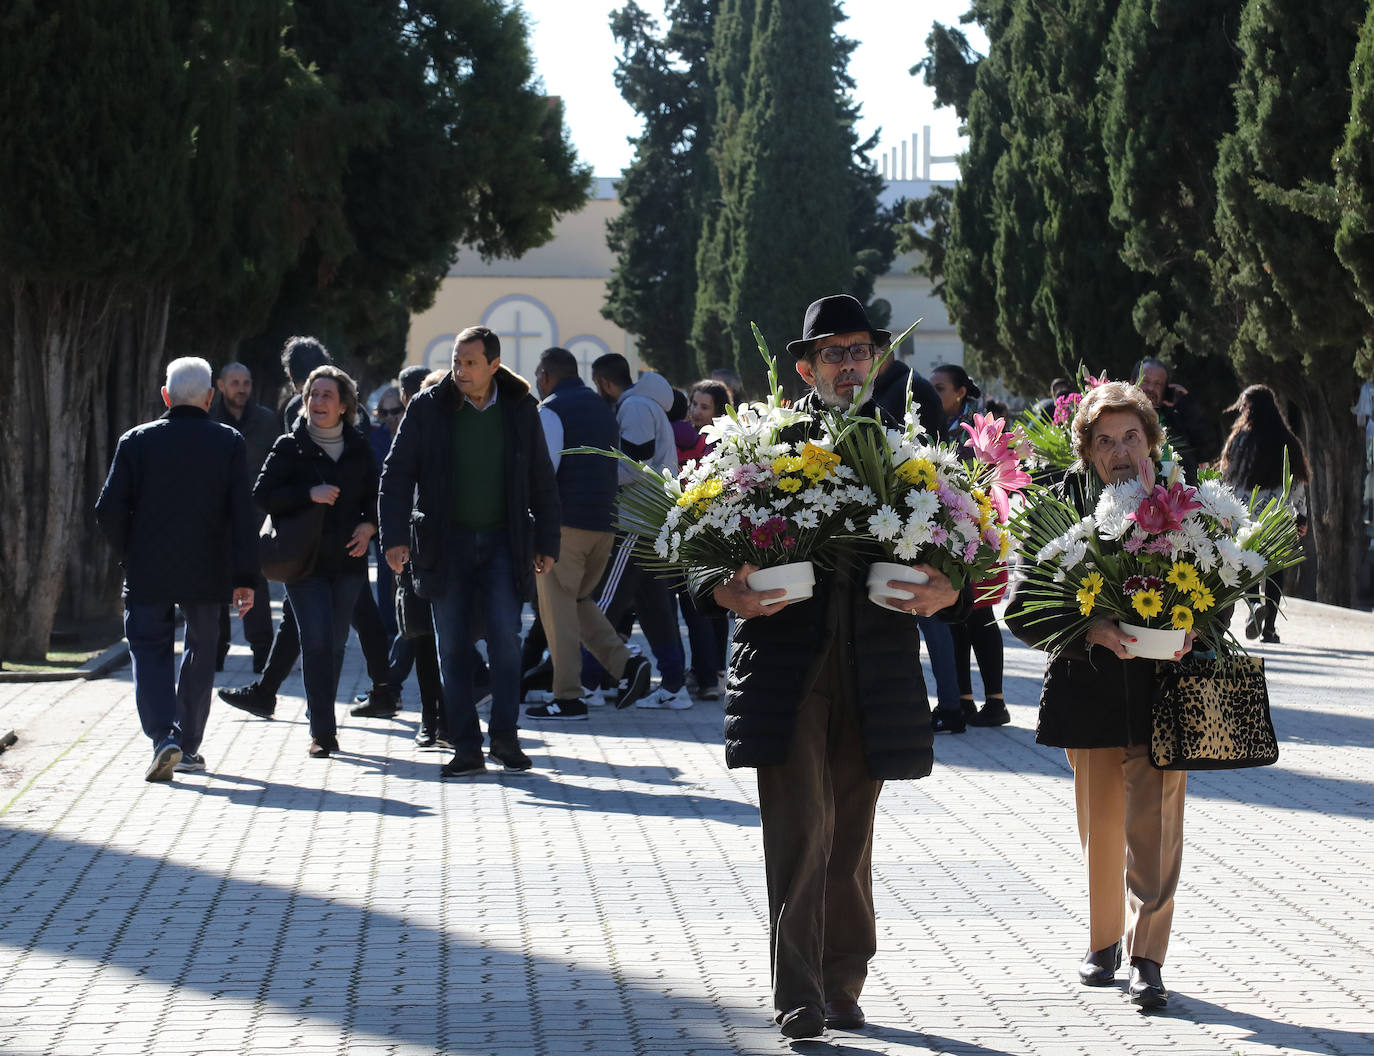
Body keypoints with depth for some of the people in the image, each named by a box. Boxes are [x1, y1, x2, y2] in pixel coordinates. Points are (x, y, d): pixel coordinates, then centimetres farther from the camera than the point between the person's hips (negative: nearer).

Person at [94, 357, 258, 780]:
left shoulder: (137, 441, -3)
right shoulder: (229, 443, -2)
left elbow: (109, 510, -6)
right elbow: (242, 514, -7)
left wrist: (130, 555, 11)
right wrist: (245, 578, -5)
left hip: (147, 573, -1)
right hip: (206, 574, 1)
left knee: (150, 652, 6)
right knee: (200, 653, 16)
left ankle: (164, 734, -15)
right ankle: (189, 746, 19)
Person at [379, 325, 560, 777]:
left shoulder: (520, 409, 3)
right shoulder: (427, 408, -2)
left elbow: (542, 482, 11)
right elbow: (396, 474, 0)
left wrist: (547, 544, 8)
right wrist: (394, 537, -9)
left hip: (503, 541, 0)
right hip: (445, 544, 0)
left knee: (506, 638, -8)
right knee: (453, 649, 1)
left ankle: (504, 736, 5)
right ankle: (466, 748, 6)